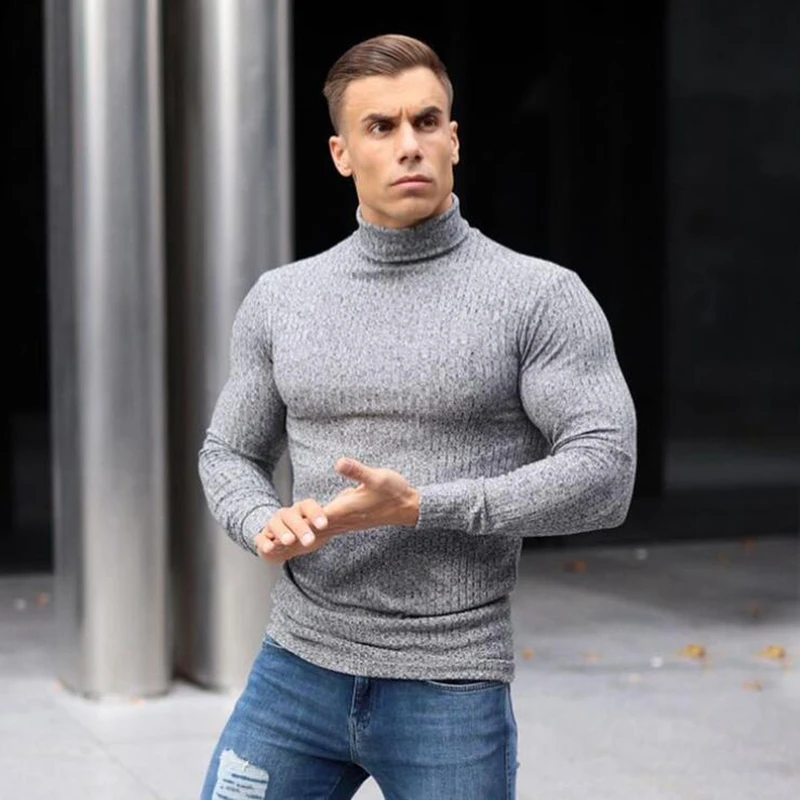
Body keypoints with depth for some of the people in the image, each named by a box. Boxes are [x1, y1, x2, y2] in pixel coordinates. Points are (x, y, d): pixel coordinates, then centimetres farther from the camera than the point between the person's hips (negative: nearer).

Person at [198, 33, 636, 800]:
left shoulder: (542, 296, -7)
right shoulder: (280, 298, 6)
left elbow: (603, 474, -13)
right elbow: (231, 457, 13)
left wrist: (419, 507, -21)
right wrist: (268, 526, -11)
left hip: (450, 694, -3)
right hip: (298, 671, 4)